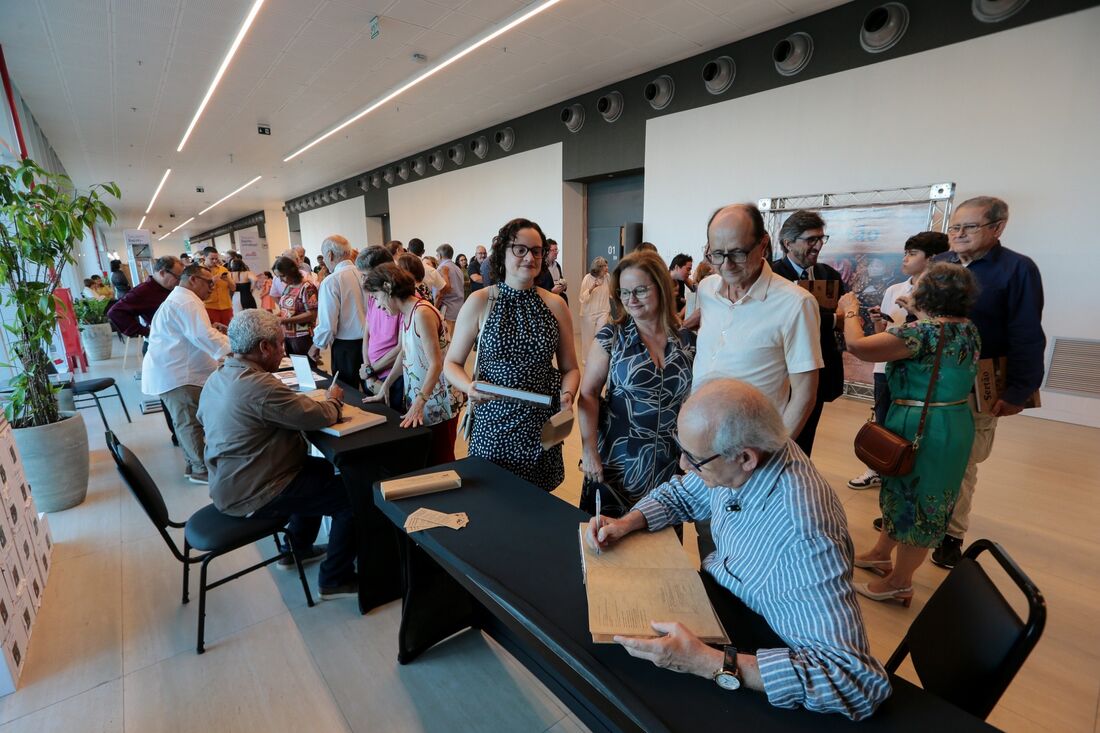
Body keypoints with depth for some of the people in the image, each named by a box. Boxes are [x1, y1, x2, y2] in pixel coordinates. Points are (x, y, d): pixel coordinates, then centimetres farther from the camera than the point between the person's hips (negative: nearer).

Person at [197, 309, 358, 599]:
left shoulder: (217, 378, 4)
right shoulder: (258, 385, -28)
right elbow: (322, 416, -27)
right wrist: (333, 398, -2)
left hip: (227, 483, 10)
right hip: (251, 495, -10)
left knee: (322, 468, 24)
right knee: (353, 496, -8)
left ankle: (297, 548, 34)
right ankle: (336, 580, 8)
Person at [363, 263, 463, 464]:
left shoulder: (422, 312, -21)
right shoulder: (406, 313, 8)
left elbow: (436, 363, -24)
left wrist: (419, 403, -28)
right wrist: (384, 388, 19)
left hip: (438, 403, -9)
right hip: (419, 400, 9)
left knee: (438, 462, 3)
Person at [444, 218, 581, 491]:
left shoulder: (555, 305, 2)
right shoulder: (480, 302, -5)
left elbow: (570, 368, 8)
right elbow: (452, 363, 1)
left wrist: (567, 394, -12)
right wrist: (469, 387, -19)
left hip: (543, 425, 2)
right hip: (494, 421, -2)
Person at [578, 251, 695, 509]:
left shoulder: (688, 340, 0)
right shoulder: (611, 336, -5)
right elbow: (588, 393, -8)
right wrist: (589, 451, -14)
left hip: (669, 464, 2)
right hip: (617, 458, -2)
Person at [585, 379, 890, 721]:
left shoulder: (803, 534, -38)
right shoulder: (735, 459, -17)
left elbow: (855, 675, -39)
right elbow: (682, 493, 3)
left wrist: (708, 663, -43)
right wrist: (626, 523, -14)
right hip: (713, 589, 6)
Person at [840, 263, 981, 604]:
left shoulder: (922, 332, -24)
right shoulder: (968, 329, 4)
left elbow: (856, 345, -29)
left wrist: (851, 309, -12)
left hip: (922, 429, -9)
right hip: (956, 423, 9)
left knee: (913, 501, 6)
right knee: (904, 493, 22)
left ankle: (899, 584, 24)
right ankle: (881, 553, 41)